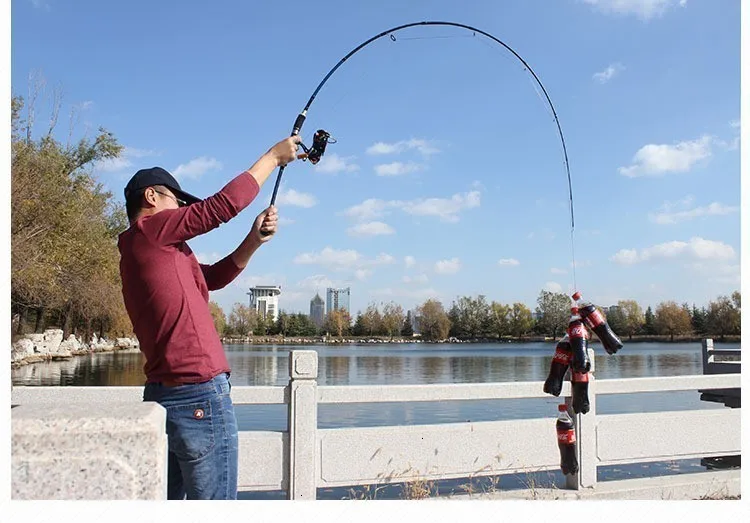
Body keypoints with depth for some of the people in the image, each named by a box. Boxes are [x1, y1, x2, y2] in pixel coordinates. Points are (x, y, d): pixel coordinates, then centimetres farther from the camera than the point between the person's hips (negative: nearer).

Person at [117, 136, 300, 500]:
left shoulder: (147, 253, 19)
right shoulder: (148, 231, -7)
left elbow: (213, 277, 19)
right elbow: (224, 204, -8)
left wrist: (254, 240, 6)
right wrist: (273, 156, 3)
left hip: (161, 396, 10)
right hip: (199, 395, -10)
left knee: (166, 498, 16)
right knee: (213, 502, -4)